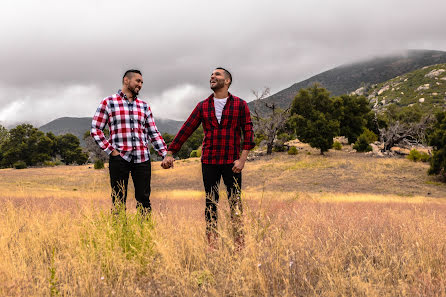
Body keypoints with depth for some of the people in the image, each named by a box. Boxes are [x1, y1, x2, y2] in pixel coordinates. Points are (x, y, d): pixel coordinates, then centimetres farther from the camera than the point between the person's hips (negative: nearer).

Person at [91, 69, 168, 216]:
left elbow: (153, 133, 16)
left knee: (144, 200, 3)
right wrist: (111, 150, -6)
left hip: (142, 159, 3)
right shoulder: (108, 103, 4)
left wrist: (166, 154, 5)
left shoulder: (144, 106, 16)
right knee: (119, 201, 1)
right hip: (119, 158, -3)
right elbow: (95, 130, 2)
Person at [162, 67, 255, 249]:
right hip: (209, 162, 2)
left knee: (235, 203, 1)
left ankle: (240, 244, 9)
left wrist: (242, 159, -9)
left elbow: (248, 132, 0)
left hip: (231, 162, -2)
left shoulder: (240, 105, 3)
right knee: (211, 204, 5)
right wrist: (170, 154, 2)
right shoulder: (203, 106, 8)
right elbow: (186, 130, 7)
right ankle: (212, 244, 11)